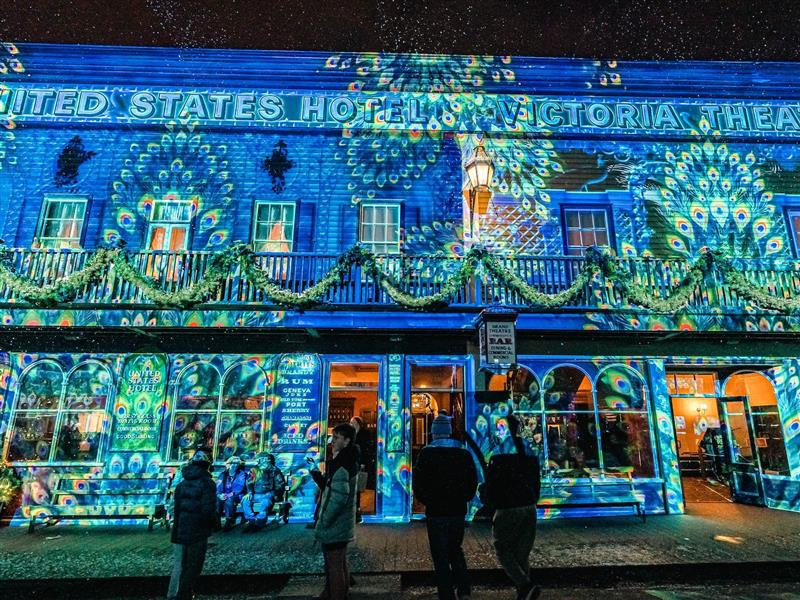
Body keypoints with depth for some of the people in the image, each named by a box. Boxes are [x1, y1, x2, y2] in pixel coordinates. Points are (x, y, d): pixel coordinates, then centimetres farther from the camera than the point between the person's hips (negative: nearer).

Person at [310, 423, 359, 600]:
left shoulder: (342, 464, -22)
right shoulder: (345, 461, 10)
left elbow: (338, 498, -26)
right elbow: (329, 487, 14)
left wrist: (324, 522, -18)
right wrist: (315, 472, 2)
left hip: (334, 525, -10)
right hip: (340, 525, 10)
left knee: (334, 566, 2)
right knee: (339, 563, 22)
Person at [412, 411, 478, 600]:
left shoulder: (426, 454, -11)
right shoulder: (464, 454, 0)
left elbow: (417, 485, -11)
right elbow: (473, 483, 5)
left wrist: (427, 501, 6)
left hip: (436, 513, -4)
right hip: (458, 511, 4)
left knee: (441, 558, 8)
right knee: (455, 550, 23)